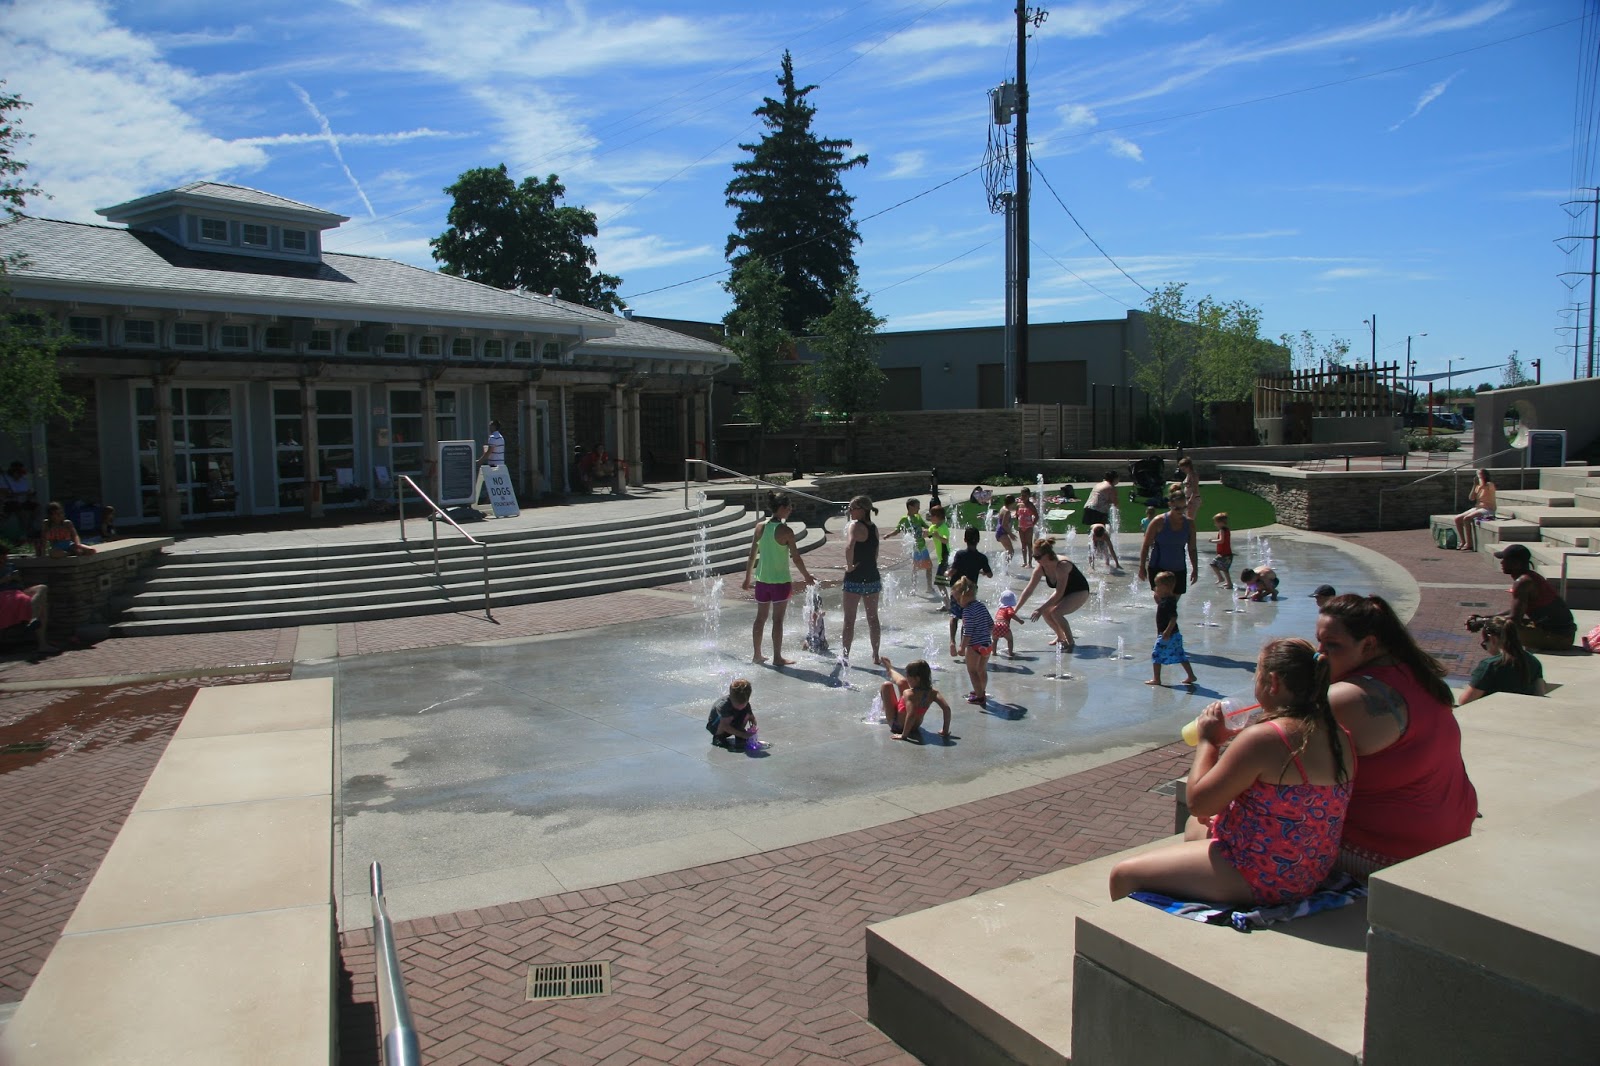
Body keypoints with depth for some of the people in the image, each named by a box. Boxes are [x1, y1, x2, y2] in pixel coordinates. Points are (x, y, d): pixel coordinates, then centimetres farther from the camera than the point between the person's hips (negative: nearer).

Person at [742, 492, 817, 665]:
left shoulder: (760, 527, 0)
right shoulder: (785, 531, -15)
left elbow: (752, 555, 5)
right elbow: (796, 558, -11)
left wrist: (748, 578, 15)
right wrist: (807, 576, 4)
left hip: (762, 579, 5)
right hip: (781, 580, -5)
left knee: (760, 618, 14)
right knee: (778, 620, 2)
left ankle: (757, 655, 23)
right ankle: (777, 658, 7)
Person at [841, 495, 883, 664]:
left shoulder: (854, 525, -14)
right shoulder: (874, 528, 8)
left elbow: (849, 547, -32)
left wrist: (850, 566, -20)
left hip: (855, 578, -7)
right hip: (872, 577, 7)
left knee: (849, 619, 3)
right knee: (873, 618, 15)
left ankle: (845, 655, 7)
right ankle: (875, 655, 21)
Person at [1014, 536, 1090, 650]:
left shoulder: (1061, 565, -35)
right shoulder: (1040, 568, -14)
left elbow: (1059, 593, -36)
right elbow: (1028, 590, -9)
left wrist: (1041, 609, -36)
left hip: (1080, 592, -7)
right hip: (1065, 592, 8)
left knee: (1056, 612, -26)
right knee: (1045, 611, -9)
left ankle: (1071, 642, -9)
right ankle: (1060, 636, 16)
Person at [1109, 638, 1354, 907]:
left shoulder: (1263, 737, -26)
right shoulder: (1339, 736, 0)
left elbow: (1198, 803, -18)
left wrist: (1207, 740, -5)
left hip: (1258, 881, -10)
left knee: (1123, 874, -3)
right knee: (1195, 826, 35)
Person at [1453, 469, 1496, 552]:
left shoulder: (1490, 485, -6)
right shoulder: (1478, 486, 16)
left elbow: (1482, 486, -28)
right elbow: (1471, 498, 7)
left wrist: (1481, 478, -13)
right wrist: (1474, 485, 0)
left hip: (1487, 510, -9)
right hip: (1476, 508, 9)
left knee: (1466, 519, -29)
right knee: (1457, 519, -7)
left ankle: (1469, 544, -25)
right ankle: (1462, 542, -4)